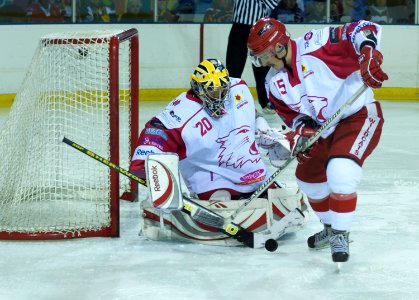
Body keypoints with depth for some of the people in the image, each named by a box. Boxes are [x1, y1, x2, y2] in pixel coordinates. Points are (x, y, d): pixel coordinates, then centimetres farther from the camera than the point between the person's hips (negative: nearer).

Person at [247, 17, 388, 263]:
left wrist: (369, 55, -44)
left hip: (360, 115, -9)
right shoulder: (275, 83, 1)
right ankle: (332, 227, 39)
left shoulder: (316, 45, -24)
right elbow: (291, 112, 11)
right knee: (309, 177, 15)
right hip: (324, 129, 9)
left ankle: (341, 235, -9)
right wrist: (301, 129, -10)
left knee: (340, 171, -27)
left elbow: (363, 31, -27)